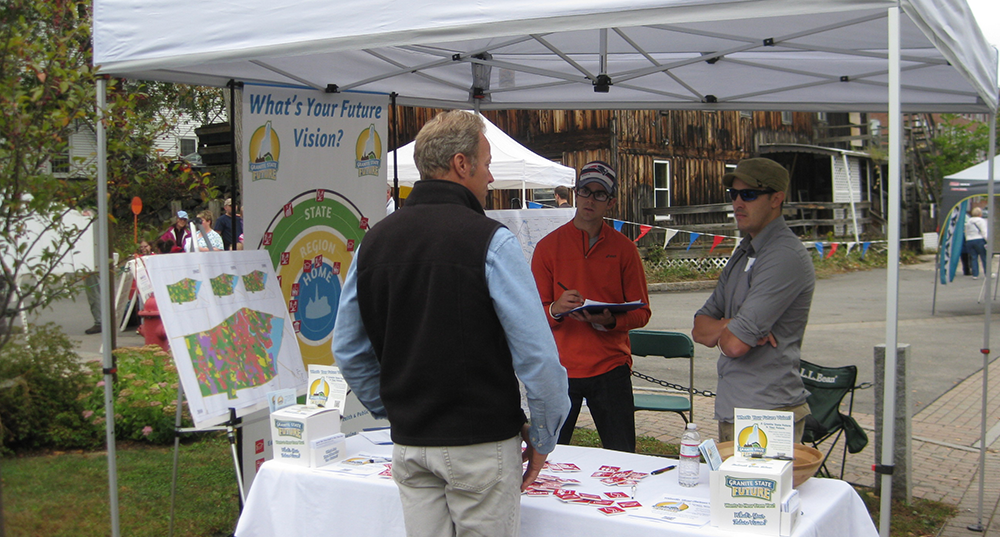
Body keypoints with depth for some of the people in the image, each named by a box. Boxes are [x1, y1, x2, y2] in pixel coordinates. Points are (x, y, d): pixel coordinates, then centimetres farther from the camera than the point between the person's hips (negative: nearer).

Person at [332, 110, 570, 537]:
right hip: (481, 442, -5)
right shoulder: (489, 240, -13)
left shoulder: (374, 240, 5)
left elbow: (348, 350, 11)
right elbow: (537, 354, -16)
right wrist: (542, 437, -3)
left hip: (408, 442, 5)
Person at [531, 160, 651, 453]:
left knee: (622, 459, 3)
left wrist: (610, 320, -17)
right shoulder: (548, 246, 3)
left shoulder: (624, 248, 5)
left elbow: (641, 312, 4)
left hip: (610, 366, 1)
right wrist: (556, 310, -21)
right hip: (560, 366, 0)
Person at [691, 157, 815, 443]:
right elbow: (699, 328, 11)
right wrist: (730, 326, -11)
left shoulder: (786, 256, -16)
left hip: (767, 414, -9)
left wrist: (718, 330, 0)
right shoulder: (743, 253, 13)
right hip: (731, 411, 9)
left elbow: (736, 344, -22)